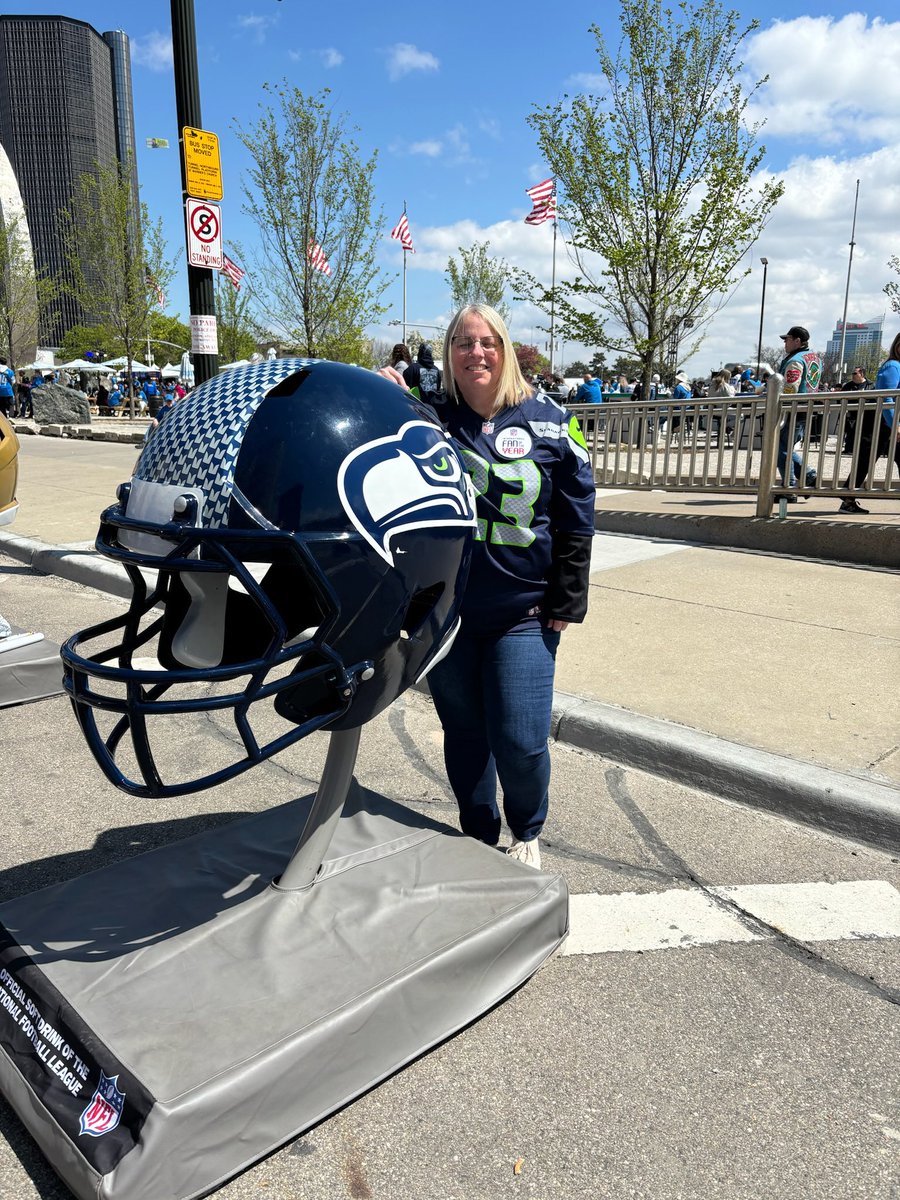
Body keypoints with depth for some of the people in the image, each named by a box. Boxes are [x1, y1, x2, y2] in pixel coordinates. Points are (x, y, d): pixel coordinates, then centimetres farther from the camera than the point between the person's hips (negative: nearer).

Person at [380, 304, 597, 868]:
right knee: (464, 733, 14)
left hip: (523, 614, -1)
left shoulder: (547, 419, -1)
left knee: (520, 742, -2)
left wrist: (565, 602, -1)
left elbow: (576, 518, 1)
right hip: (445, 609, 2)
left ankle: (527, 832, 29)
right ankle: (479, 836, 37)